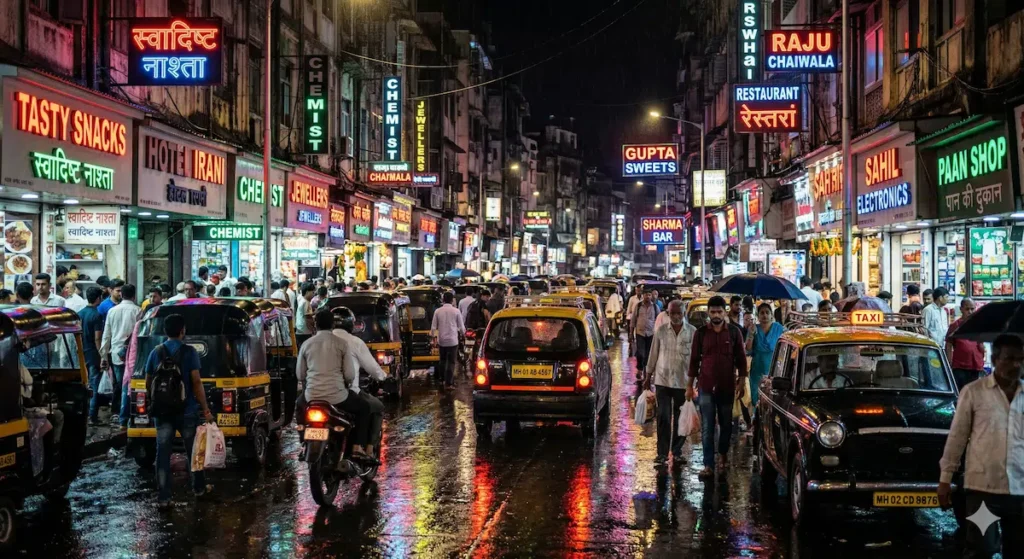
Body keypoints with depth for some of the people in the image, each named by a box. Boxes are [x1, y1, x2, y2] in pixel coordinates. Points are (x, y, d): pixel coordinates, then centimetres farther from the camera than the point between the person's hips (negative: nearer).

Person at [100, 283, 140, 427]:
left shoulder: (112, 311, 9)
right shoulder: (137, 311, -3)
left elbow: (106, 335, 12)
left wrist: (104, 356, 16)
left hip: (116, 354, 4)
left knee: (122, 386, 10)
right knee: (129, 387, -1)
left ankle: (124, 418, 12)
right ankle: (124, 419, -3)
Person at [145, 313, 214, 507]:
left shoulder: (156, 352, 2)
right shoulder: (189, 352, -9)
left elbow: (148, 382, 8)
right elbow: (196, 382, -13)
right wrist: (205, 409, -8)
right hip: (187, 411, -2)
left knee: (163, 453, 3)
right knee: (193, 451, 15)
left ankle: (163, 496, 1)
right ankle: (199, 487, 29)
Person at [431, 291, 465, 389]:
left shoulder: (438, 311, -3)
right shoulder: (456, 311, -7)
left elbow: (433, 327, 1)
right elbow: (461, 327, 0)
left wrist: (433, 335, 17)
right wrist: (463, 333, 21)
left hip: (441, 340, 3)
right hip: (453, 340, -3)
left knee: (442, 359, 19)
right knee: (451, 362, 2)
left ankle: (442, 378, 26)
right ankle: (449, 383, -1)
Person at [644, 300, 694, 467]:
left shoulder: (692, 332, -2)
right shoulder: (660, 331, 1)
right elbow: (654, 354, 8)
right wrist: (649, 375, 10)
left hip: (683, 382, 0)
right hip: (663, 380, 0)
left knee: (680, 419, 8)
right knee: (663, 417, -1)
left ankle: (677, 452, 20)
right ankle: (662, 453, 3)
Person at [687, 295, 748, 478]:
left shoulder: (734, 332, 0)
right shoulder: (701, 333, 0)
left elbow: (741, 359, 4)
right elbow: (694, 360, 5)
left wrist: (741, 383, 0)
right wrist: (690, 386, 4)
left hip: (727, 387, 1)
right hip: (706, 387, 0)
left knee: (726, 424, 13)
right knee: (707, 428, -2)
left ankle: (722, 453, 36)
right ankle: (708, 465, 0)